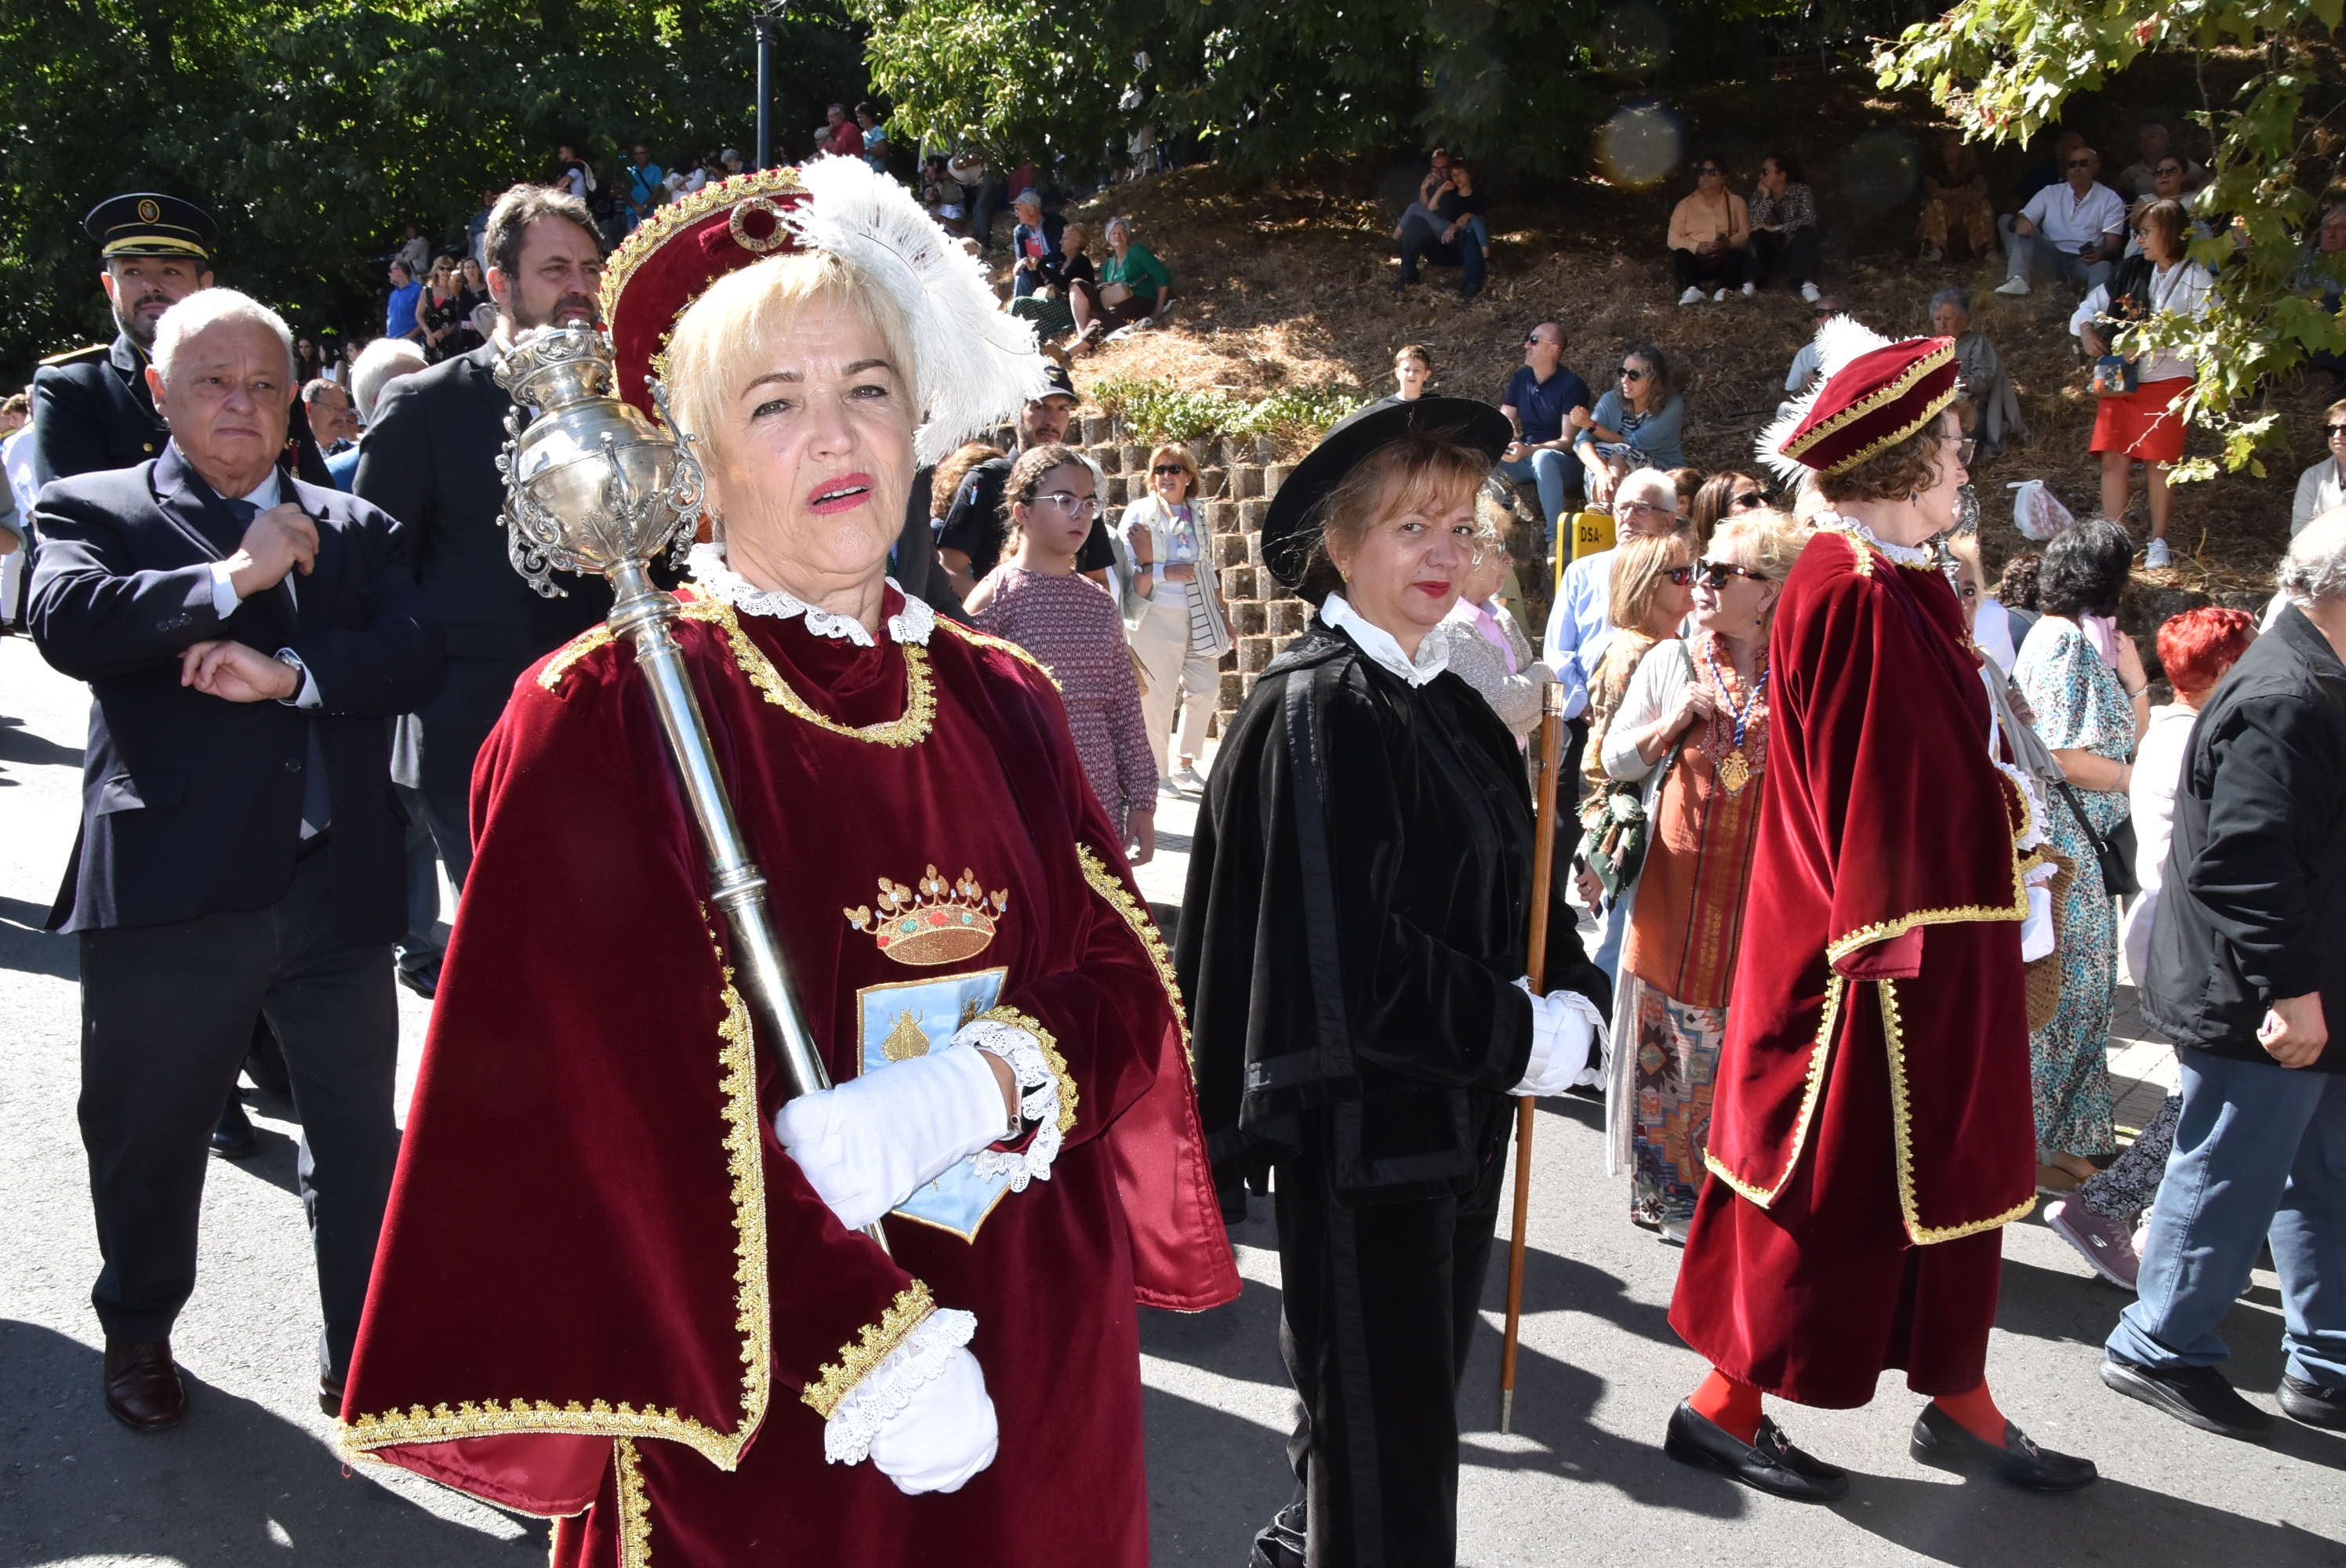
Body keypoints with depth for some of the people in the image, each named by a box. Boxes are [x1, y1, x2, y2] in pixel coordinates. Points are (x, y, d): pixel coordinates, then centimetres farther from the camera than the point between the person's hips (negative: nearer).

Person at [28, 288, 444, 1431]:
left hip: (336, 893, 2)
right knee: (148, 1141, 16)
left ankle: (365, 1358, 26)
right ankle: (138, 1334, 40)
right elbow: (64, 621, -15)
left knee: (360, 1141, 10)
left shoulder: (356, 531, 13)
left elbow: (415, 658, -3)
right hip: (168, 895, -2)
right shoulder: (95, 510, 6)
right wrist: (231, 578, -17)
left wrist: (288, 673, -16)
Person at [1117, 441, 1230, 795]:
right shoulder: (1139, 514, -3)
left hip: (1198, 617, 6)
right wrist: (1166, 572, -18)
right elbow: (1123, 567, -10)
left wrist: (1223, 613, 17)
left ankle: (1185, 766, 20)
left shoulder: (1198, 515, 13)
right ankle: (1158, 776, 7)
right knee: (1158, 696, -5)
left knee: (1206, 688, 4)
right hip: (1156, 617, -6)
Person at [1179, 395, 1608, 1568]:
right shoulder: (1315, 709, -17)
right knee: (1384, 1438, 3)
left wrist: (1571, 1001, -7)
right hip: (1362, 1124, -8)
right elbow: (1350, 955, -23)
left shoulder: (1449, 704, 9)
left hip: (1456, 1117, 9)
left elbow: (1519, 885, 11)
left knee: (1414, 1392, 21)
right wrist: (1521, 1039, -15)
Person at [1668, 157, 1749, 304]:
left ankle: (1723, 290, -54)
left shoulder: (1736, 202, 15)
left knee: (1737, 255, -32)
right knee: (1681, 254, -31)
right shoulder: (1685, 204, 13)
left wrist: (1729, 243, -20)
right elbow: (1674, 238, 2)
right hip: (1696, 261, 0)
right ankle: (1692, 289, -54)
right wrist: (1697, 246, -16)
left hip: (1725, 259, 0)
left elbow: (1746, 233, 2)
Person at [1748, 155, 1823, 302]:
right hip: (1772, 254, 2)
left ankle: (1808, 284, -43)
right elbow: (1756, 225, -19)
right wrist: (1766, 196, -23)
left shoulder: (1800, 191, -10)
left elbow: (1809, 220, -26)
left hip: (1798, 252, -2)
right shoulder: (1759, 195, -3)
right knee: (1758, 234, -25)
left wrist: (1775, 229, -28)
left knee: (1806, 231, -31)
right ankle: (1754, 281, -32)